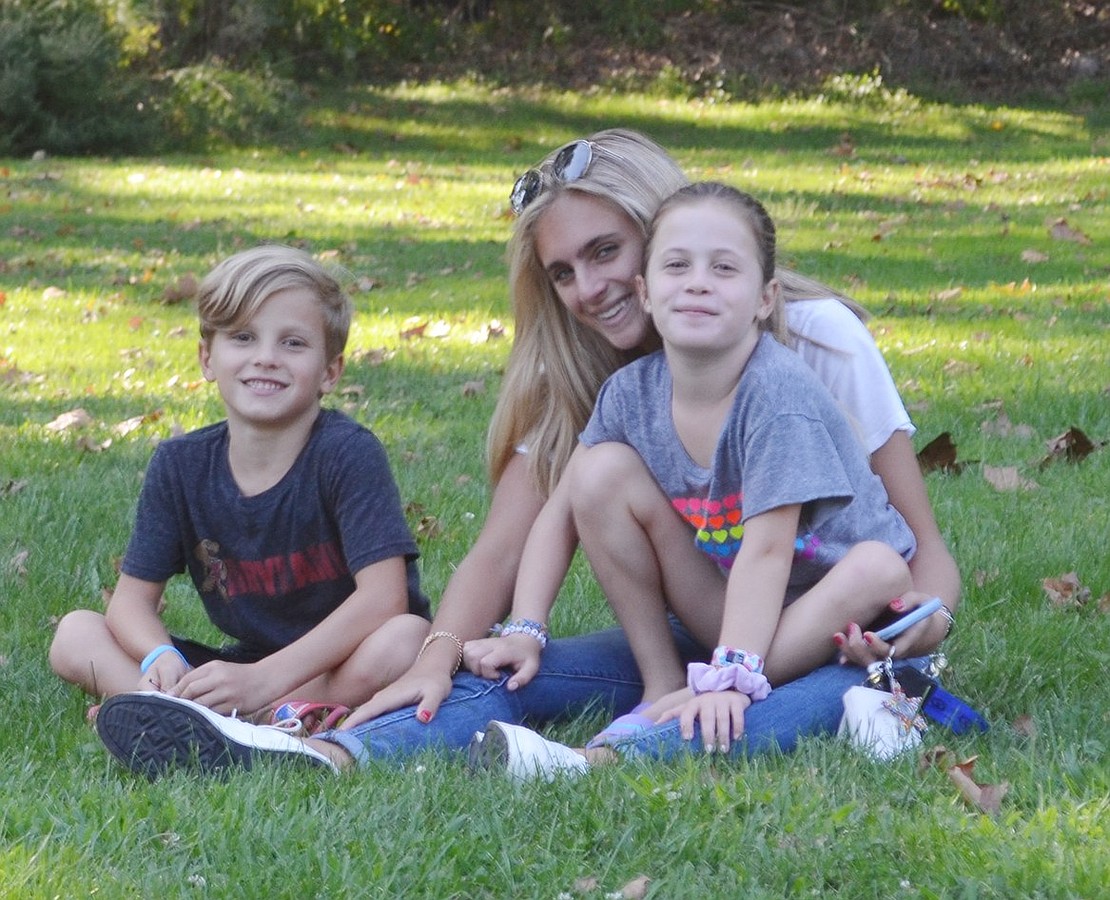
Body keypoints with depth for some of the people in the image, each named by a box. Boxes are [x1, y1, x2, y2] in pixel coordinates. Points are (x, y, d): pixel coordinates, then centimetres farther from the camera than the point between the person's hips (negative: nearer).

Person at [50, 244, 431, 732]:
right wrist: (159, 657, -26)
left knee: (406, 638, -37)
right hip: (243, 666, 4)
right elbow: (132, 597, 0)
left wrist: (264, 678, -32)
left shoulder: (348, 453, -15)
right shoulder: (180, 466, -2)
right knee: (74, 635, -9)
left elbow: (382, 596, -24)